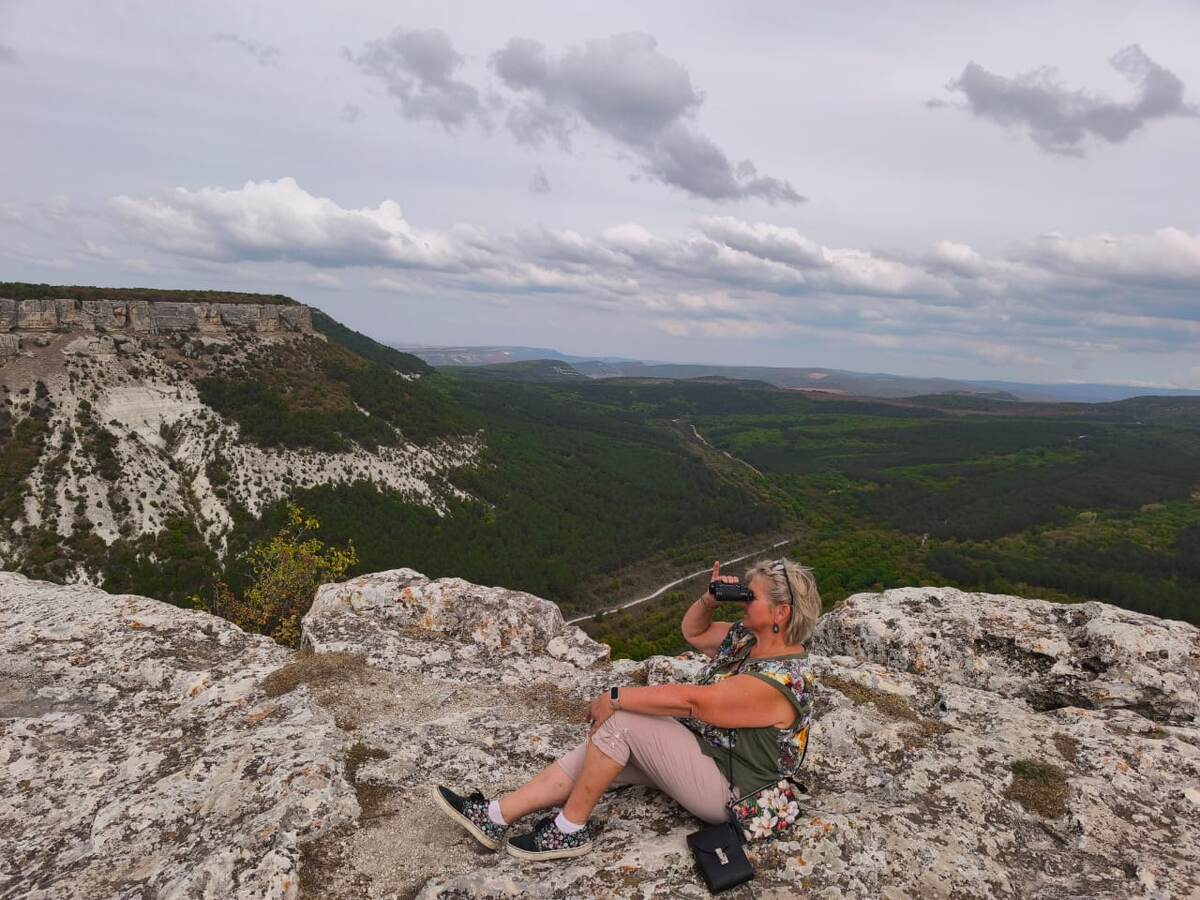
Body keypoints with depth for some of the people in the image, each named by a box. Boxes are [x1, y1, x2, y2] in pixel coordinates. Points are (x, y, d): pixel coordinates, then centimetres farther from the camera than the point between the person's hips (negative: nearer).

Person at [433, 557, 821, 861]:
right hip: (698, 747, 9)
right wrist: (710, 599, -6)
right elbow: (692, 630, 15)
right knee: (600, 749, -5)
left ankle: (570, 830, -8)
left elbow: (687, 700, -30)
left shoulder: (780, 680, -28)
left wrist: (614, 698, -23)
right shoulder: (748, 638, 0)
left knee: (618, 721, -22)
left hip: (725, 789, -9)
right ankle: (495, 817, -1)